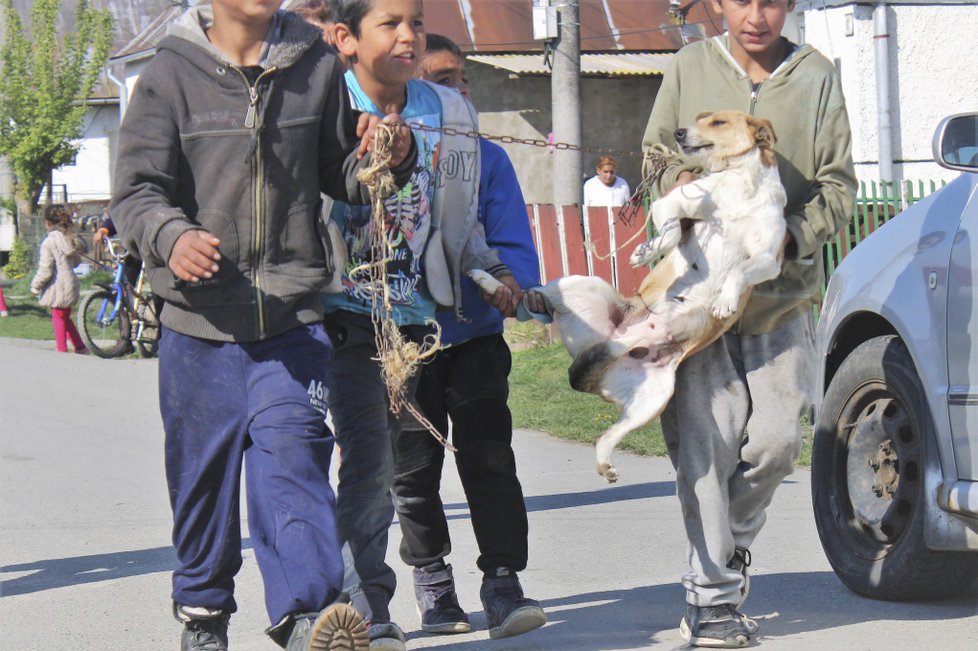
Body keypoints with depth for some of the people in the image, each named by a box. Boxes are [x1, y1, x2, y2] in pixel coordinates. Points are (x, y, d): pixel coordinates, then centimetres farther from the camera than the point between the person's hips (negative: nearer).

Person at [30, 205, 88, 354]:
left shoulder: (49, 242, -18)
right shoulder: (71, 238, 4)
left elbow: (45, 270, -18)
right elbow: (77, 261, 18)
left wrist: (35, 286, -5)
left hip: (57, 287, -7)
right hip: (70, 284, 7)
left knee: (58, 318, 4)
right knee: (65, 317, 21)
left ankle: (62, 350, 8)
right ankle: (80, 347, 25)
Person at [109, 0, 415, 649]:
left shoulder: (318, 67, 7)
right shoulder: (171, 77, -1)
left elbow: (339, 175, 18)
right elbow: (137, 188, -7)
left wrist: (384, 159, -5)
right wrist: (170, 236, -28)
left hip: (294, 320, 0)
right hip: (199, 323, 0)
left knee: (293, 456, -16)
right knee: (203, 471, 11)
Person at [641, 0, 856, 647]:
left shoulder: (817, 76, 3)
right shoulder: (691, 68, 4)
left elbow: (838, 182, 4)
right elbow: (653, 155, 14)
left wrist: (792, 235, -13)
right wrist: (677, 179, -9)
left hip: (784, 291, 1)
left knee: (776, 437, -4)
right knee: (708, 437, -9)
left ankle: (731, 547, 24)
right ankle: (712, 598, -4)